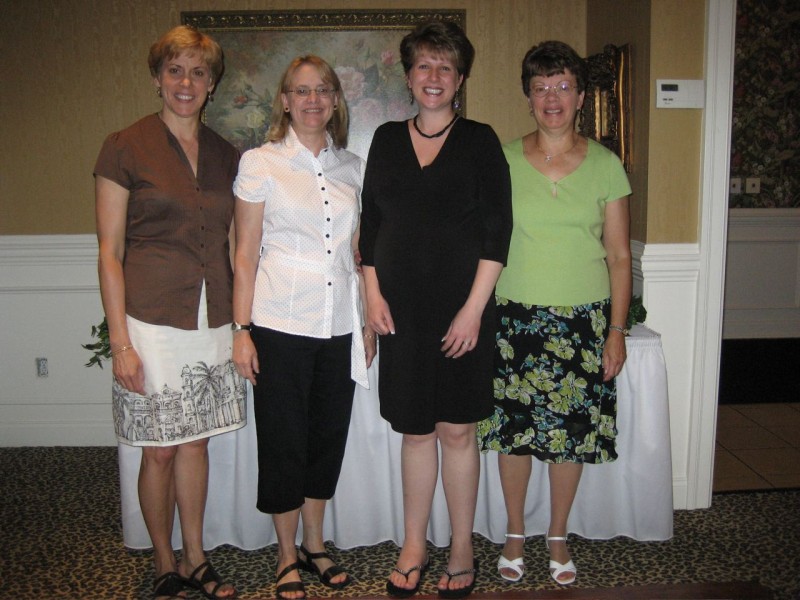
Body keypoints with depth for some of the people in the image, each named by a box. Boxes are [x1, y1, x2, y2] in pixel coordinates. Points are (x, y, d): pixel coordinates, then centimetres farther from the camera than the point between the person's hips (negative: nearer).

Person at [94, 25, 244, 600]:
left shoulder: (226, 155, 9)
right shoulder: (125, 147, -4)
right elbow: (110, 251, -6)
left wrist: (241, 324, 10)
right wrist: (121, 341, -10)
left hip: (213, 324, 4)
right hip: (154, 322, -4)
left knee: (197, 442, 14)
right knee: (160, 449, 6)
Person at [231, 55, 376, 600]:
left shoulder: (352, 167, 9)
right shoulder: (260, 162, -1)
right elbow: (246, 253, -2)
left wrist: (369, 320, 11)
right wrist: (241, 329, -6)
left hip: (340, 324, 4)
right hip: (281, 324, -4)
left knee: (329, 434, 12)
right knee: (283, 439, 6)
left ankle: (315, 544, 32)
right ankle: (287, 554, 25)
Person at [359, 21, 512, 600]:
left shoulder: (480, 140, 0)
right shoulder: (386, 140, 10)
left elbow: (498, 230, -5)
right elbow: (370, 223, 12)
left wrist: (474, 307, -12)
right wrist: (373, 293, 1)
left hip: (460, 308, -2)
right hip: (402, 310, 3)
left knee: (456, 429, 5)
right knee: (415, 430, 10)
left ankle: (463, 550, 22)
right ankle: (414, 547, 25)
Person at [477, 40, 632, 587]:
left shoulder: (605, 166, 1)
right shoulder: (502, 162, 1)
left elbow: (619, 255, 3)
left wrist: (617, 330, -1)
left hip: (584, 320, 0)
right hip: (516, 317, 0)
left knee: (573, 432, 8)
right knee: (514, 428, 7)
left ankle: (558, 537, 29)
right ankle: (516, 534, 28)